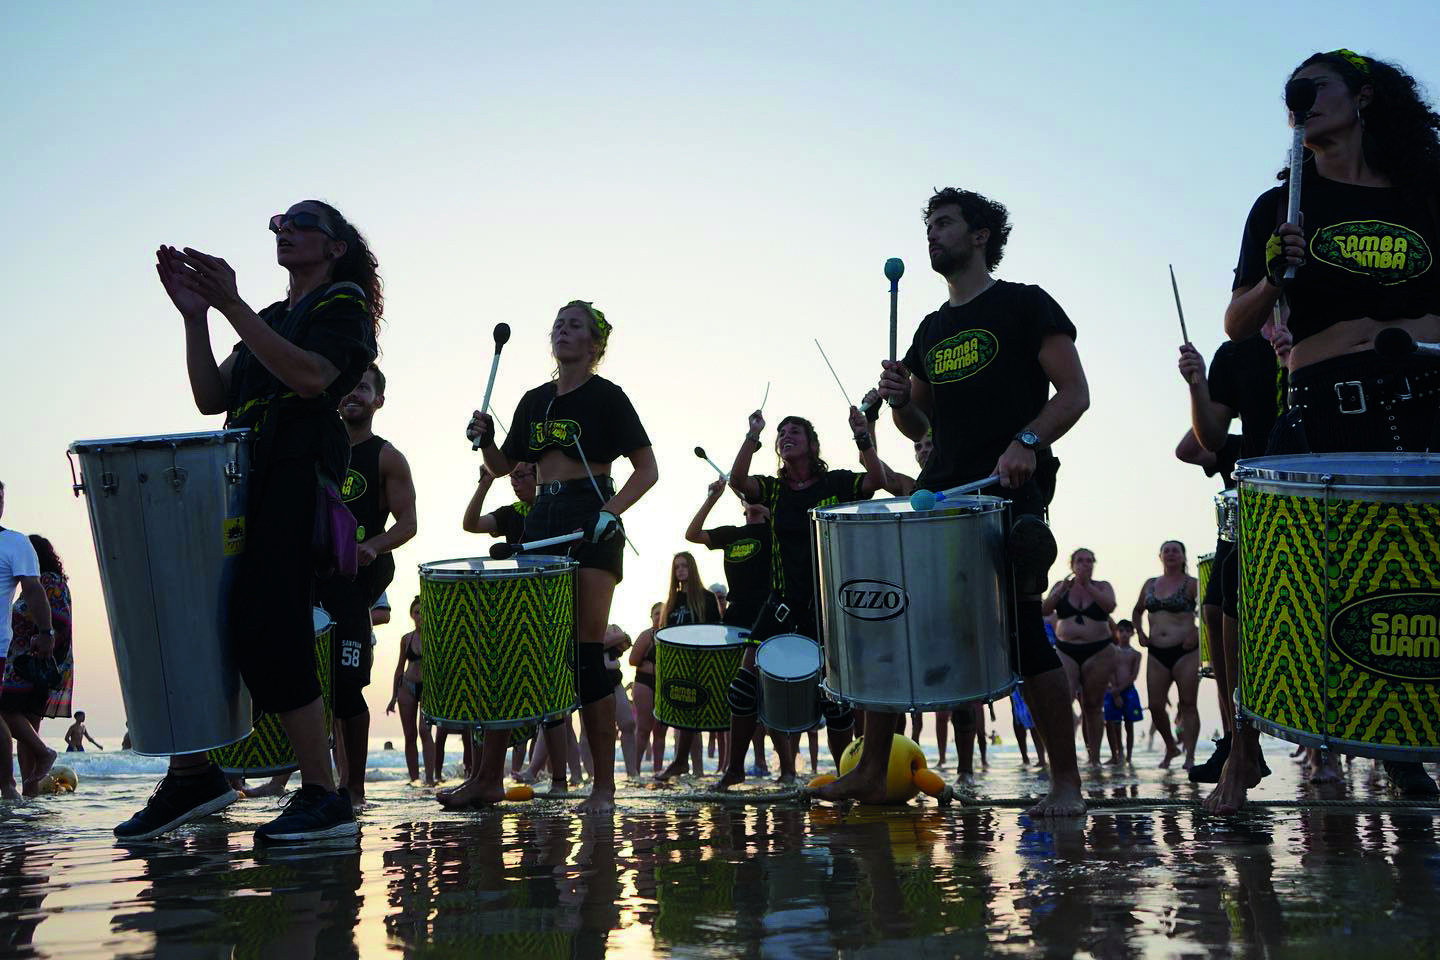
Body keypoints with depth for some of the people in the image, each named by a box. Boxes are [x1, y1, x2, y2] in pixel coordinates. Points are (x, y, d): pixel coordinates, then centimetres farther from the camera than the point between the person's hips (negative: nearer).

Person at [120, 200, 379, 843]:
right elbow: (212, 398, 16)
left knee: (266, 631, -17)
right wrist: (194, 315, 4)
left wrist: (231, 306, -17)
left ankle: (324, 798, -12)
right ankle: (191, 773, 8)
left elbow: (312, 377, -15)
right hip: (238, 477, 8)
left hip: (298, 478, -8)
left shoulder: (344, 304, 6)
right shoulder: (270, 321, 28)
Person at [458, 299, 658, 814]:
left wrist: (612, 509, -19)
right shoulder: (535, 401, 17)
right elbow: (502, 466, 23)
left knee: (586, 652, -9)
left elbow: (647, 468, -3)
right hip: (542, 522, 6)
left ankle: (604, 786, -3)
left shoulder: (605, 396, 0)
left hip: (591, 524, -6)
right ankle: (489, 777, 6)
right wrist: (484, 439, 2)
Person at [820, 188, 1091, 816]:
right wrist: (898, 399, 2)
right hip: (940, 492, 7)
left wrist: (1027, 441, -23)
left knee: (1023, 633, -10)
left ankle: (1066, 782, 1)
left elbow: (1074, 393, -5)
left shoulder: (1023, 305, 3)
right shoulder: (932, 330, 21)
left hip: (1010, 490, -6)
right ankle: (872, 772, 9)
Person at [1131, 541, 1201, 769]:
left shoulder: (1192, 584, -2)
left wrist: (1198, 633, -17)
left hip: (1185, 651, -5)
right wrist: (1140, 633, 12)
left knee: (1187, 704, -4)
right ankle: (1171, 748, 23)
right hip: (1156, 653, 5)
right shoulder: (1150, 584, 13)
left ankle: (1190, 756, -1)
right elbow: (1137, 611, 27)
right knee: (1155, 706, 2)